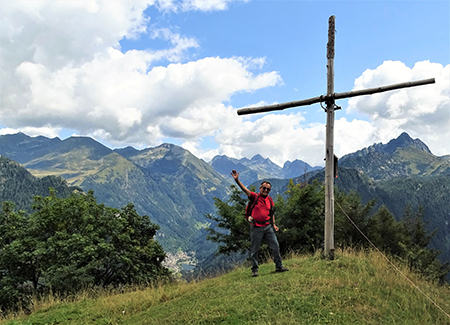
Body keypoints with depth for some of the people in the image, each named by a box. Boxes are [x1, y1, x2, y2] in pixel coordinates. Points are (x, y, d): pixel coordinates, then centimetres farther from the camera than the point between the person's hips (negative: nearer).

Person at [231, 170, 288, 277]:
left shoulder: (270, 200, 10)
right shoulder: (255, 197, -5)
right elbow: (245, 189, -19)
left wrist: (274, 224, 15)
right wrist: (237, 179, -34)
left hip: (268, 227, 4)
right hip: (256, 228, -4)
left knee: (276, 246, 6)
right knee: (254, 250, 4)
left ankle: (279, 266, 22)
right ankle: (254, 270, 16)